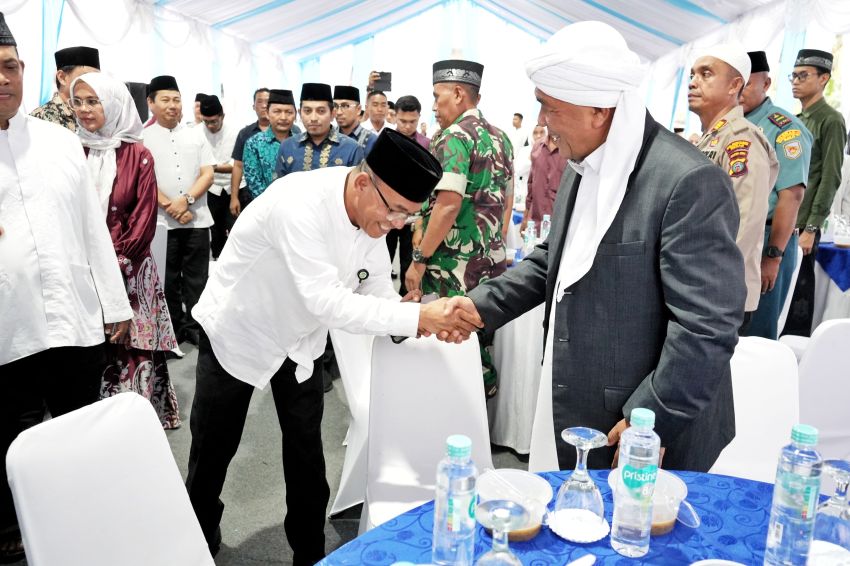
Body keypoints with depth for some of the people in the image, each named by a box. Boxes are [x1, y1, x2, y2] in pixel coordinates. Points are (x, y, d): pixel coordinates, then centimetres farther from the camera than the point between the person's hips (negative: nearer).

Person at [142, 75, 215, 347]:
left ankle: (195, 326, 18)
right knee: (168, 279, 8)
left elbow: (208, 174, 3)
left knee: (197, 278, 7)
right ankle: (174, 329, 19)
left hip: (197, 219, 2)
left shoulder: (196, 135, 8)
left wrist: (186, 200, -12)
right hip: (161, 221, -2)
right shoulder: (143, 137, 0)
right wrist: (170, 207, -12)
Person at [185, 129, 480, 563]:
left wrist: (408, 316, -29)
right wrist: (416, 316, -46)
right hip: (237, 332, -5)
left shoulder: (373, 216, -14)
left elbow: (377, 292, -9)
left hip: (299, 340, 5)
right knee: (213, 452, 13)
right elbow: (326, 301, -43)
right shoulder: (300, 202, -37)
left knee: (307, 456, 9)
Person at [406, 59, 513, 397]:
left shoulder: (454, 138, -13)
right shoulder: (499, 137, 12)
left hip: (455, 263, -8)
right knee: (481, 336, 17)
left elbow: (448, 204, -22)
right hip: (491, 258, 8)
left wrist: (419, 258, -17)